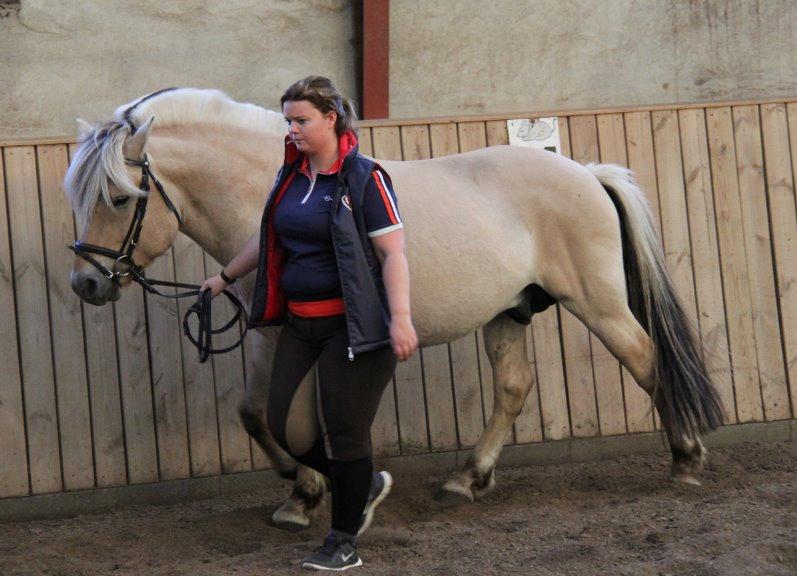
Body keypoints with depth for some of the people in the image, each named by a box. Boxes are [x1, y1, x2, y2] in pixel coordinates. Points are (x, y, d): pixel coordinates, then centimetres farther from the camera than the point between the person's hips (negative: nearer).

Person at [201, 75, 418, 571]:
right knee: (285, 427, 6)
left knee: (344, 432, -1)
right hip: (301, 322, 7)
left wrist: (401, 317, -27)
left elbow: (393, 253, -17)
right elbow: (267, 238, 25)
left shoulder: (364, 179, -12)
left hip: (351, 325, -7)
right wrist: (226, 278, 33)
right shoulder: (291, 176, 9)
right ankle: (365, 485, 28)